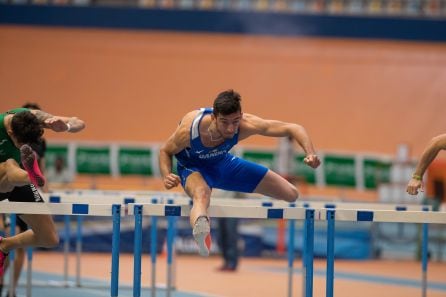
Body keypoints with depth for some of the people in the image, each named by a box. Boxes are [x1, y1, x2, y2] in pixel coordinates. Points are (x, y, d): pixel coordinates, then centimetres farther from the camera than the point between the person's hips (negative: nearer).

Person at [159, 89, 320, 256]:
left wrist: (311, 154, -45)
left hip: (223, 163, 5)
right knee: (202, 194, -46)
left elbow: (293, 128, -29)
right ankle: (200, 230, -77)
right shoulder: (188, 130, -38)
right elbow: (165, 151, -16)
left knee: (292, 195, 4)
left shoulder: (245, 125, -34)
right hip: (193, 168, -5)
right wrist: (166, 177, -35)